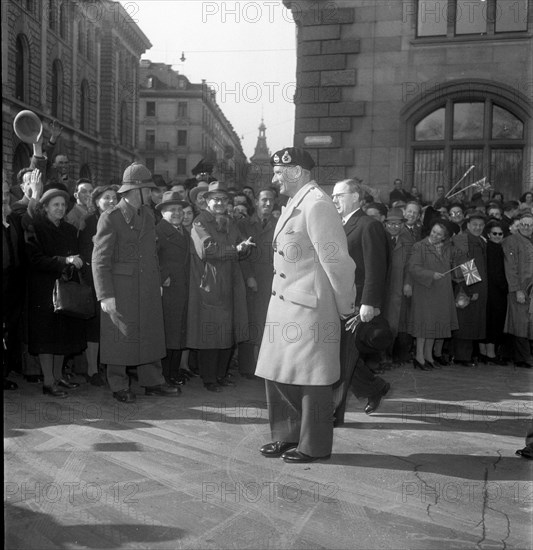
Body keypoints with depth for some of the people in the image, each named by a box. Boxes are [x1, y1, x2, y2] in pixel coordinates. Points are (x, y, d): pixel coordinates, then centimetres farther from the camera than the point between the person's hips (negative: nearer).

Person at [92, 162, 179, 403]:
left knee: (151, 333, 11)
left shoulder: (147, 215, 10)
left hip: (148, 289, 7)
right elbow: (100, 260, -13)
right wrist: (105, 296, -18)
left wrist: (157, 282, 15)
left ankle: (153, 382, 23)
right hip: (121, 288, -6)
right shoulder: (110, 218, -11)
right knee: (121, 336, 3)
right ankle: (119, 387, 17)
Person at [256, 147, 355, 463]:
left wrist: (346, 307, -10)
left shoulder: (317, 204, -16)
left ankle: (315, 446, 17)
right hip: (284, 305, 9)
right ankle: (288, 436, 29)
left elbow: (336, 260, -16)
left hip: (310, 308, -9)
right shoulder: (295, 204, 14)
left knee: (311, 379, 3)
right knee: (278, 374, 14)